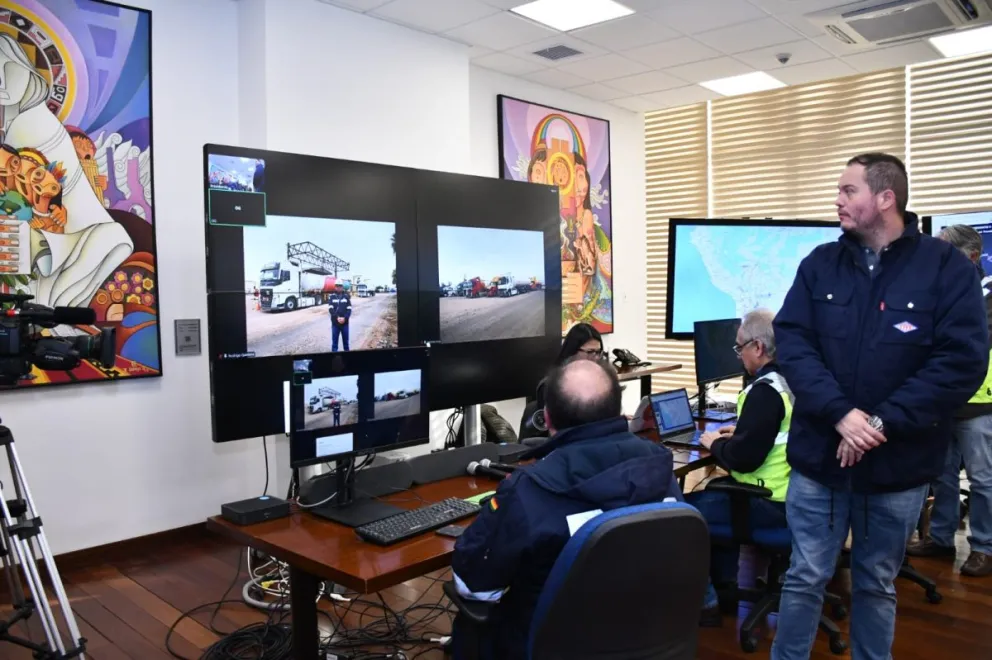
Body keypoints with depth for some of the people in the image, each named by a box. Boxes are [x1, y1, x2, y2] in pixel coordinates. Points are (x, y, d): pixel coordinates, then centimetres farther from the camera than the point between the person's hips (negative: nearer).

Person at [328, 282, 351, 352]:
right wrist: (337, 317, -17)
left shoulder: (346, 296, 4)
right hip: (335, 323, 0)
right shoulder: (332, 297, 4)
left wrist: (345, 318, -16)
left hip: (345, 323, 0)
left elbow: (349, 309, -1)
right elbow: (330, 309, -5)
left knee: (345, 340, 7)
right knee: (334, 340, 2)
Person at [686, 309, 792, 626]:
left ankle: (705, 602, 7)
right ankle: (725, 585, 29)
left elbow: (743, 458, -25)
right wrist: (740, 433, 15)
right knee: (714, 493, 27)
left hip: (770, 503, -10)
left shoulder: (766, 390, -22)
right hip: (794, 492, 10)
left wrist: (716, 443, -7)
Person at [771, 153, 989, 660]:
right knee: (805, 578, 10)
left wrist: (882, 422, -19)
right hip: (819, 457, 1)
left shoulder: (946, 267, -4)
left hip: (899, 465, -1)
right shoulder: (820, 264, 2)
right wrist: (840, 413, -20)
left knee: (876, 586, 17)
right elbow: (791, 341, -7)